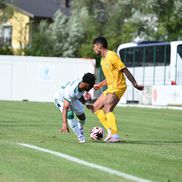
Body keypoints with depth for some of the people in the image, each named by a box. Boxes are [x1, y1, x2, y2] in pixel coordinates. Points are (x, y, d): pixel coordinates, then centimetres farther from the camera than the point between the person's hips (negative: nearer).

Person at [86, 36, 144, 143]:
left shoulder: (112, 56, -14)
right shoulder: (103, 59, 15)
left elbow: (125, 70, -16)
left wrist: (135, 84, -19)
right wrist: (100, 85, 25)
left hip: (118, 87, -10)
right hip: (110, 88, 10)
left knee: (107, 109, -23)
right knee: (95, 107, 8)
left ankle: (115, 136, -26)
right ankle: (110, 131, 3)